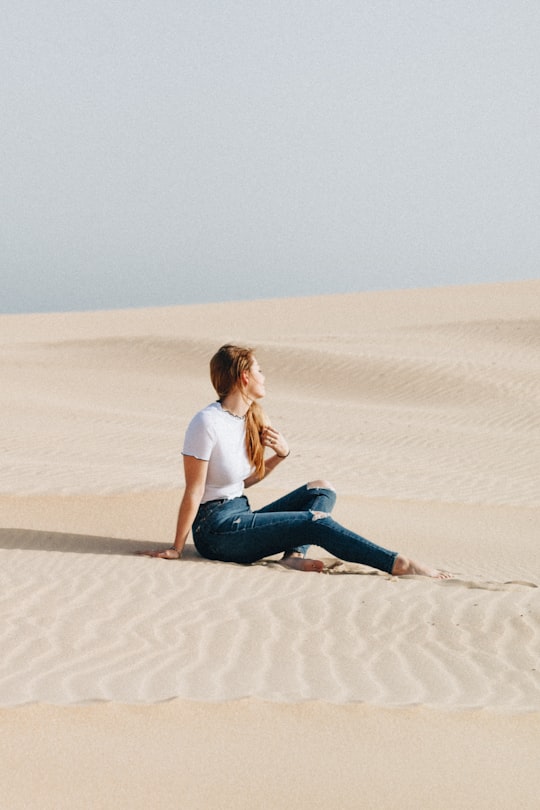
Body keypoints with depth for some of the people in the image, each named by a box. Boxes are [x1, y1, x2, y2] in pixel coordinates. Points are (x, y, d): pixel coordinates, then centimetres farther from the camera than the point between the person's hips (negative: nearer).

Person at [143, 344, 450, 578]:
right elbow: (194, 491, -15)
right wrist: (177, 549, -12)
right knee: (316, 522, -20)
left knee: (322, 489, 5)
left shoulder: (251, 417, 9)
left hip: (240, 518, 9)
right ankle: (398, 564, -20)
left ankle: (295, 554, -20)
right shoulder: (208, 423, -18)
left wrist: (281, 455, 0)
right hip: (215, 529, -9)